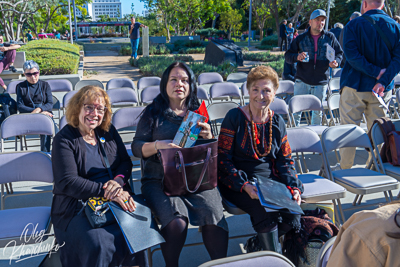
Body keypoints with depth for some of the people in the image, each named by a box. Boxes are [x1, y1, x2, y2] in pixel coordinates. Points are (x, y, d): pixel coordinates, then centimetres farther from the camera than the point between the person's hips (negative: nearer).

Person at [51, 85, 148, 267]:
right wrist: (106, 191, -21)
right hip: (77, 207, -4)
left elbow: (126, 162, 13)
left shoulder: (108, 132, 13)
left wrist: (118, 180, -11)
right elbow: (67, 182, -11)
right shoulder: (64, 139, -2)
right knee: (97, 243, -31)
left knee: (141, 229, -23)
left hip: (117, 199, 4)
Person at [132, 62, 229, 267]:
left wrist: (208, 138, -8)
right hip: (159, 179, -1)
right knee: (176, 222, -28)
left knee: (214, 218, -26)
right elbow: (136, 147, 5)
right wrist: (158, 145, -15)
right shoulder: (153, 112, 10)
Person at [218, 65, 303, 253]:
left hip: (270, 179, 4)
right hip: (237, 183, -4)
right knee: (265, 210, -32)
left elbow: (285, 160, 13)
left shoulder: (277, 122, 9)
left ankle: (258, 243, 6)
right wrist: (244, 185, -22)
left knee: (291, 215, -21)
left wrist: (294, 187, -5)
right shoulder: (234, 117, -5)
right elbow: (223, 158, -8)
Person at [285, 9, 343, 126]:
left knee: (318, 111, 11)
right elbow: (287, 55, 3)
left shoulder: (330, 37, 6)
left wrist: (336, 61, -9)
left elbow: (339, 53, 14)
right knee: (297, 109, 0)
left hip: (321, 82, 1)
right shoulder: (301, 38, 3)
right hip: (302, 81, -1)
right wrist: (297, 57, -20)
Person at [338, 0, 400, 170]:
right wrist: (383, 80, -13)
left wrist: (376, 72, -14)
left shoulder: (354, 25, -4)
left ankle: (345, 170, 10)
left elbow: (351, 55, -16)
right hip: (382, 89, 3)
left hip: (354, 87, -3)